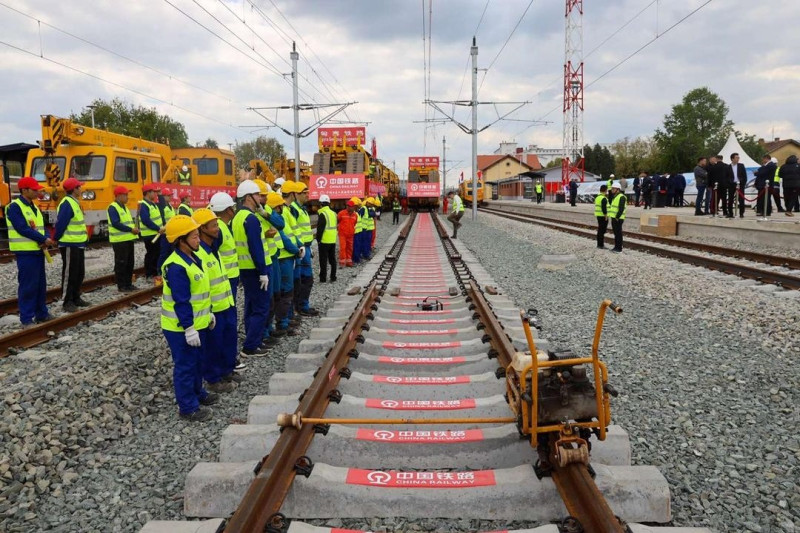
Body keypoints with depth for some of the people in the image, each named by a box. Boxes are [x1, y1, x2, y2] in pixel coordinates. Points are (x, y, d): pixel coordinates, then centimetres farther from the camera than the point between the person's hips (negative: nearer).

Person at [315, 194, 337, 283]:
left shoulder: (322, 214, -15)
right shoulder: (333, 213, 9)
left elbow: (320, 229, -16)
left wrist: (318, 239, -7)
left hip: (324, 241, -7)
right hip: (333, 240, 7)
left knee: (323, 260, 0)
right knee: (332, 259, 13)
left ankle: (323, 278, 3)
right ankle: (333, 278, 16)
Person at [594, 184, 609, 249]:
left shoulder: (597, 197, 13)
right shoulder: (604, 198, -17)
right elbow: (604, 208, -22)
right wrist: (606, 216, -18)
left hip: (598, 215, 10)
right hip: (603, 216, -9)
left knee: (599, 230, 15)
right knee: (602, 230, -5)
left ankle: (599, 244, 21)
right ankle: (601, 244, -3)